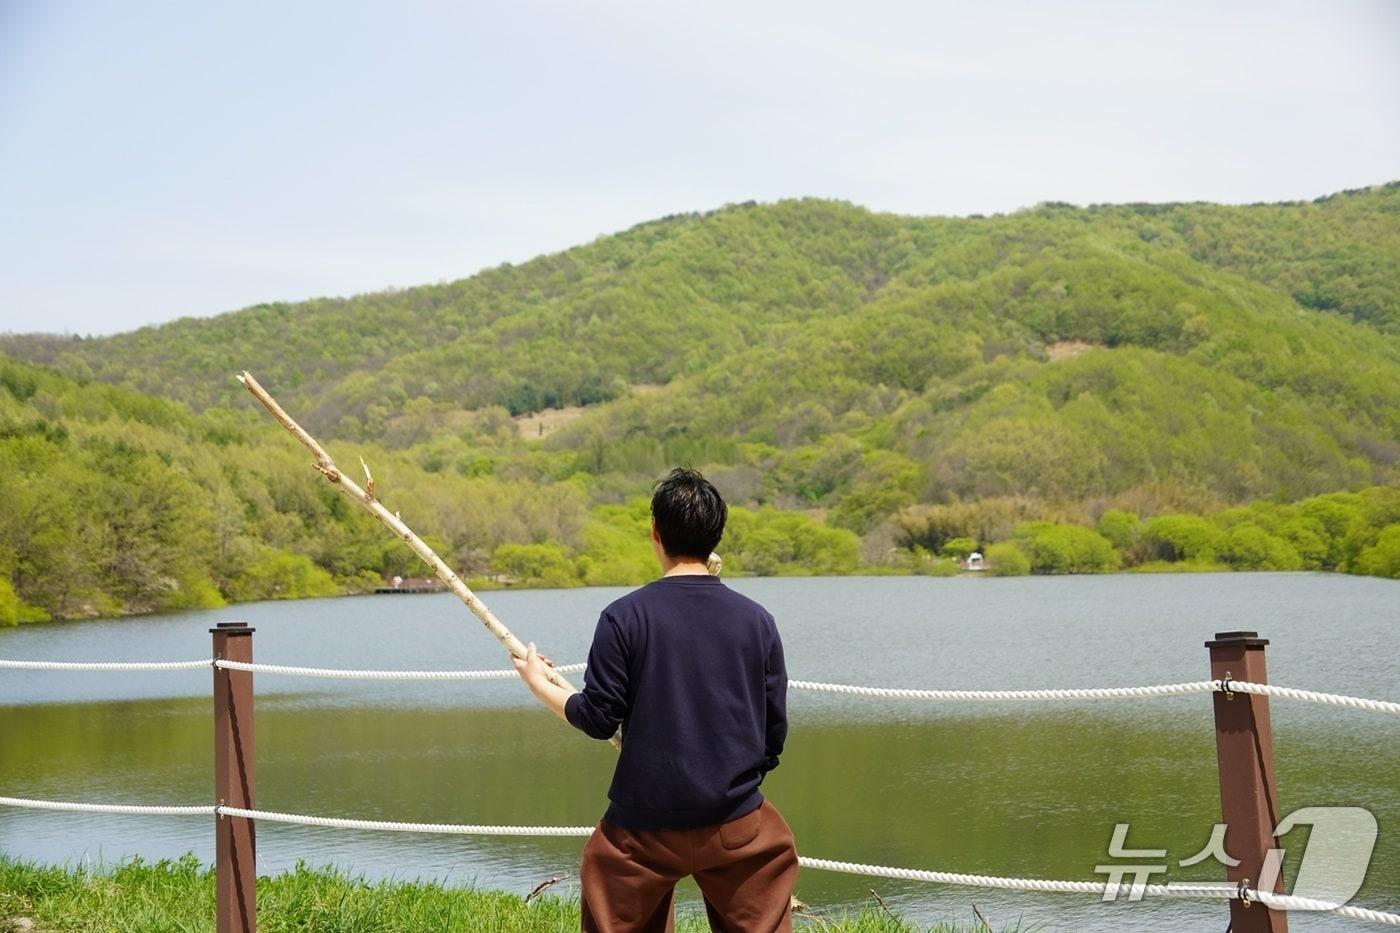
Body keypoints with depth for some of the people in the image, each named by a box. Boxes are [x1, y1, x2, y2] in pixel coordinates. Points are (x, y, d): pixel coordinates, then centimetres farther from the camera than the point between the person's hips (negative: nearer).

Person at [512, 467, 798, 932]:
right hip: (737, 824, 1)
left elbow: (598, 719, -5)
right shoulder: (756, 619, -1)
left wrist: (539, 683, 12)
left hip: (644, 823, -1)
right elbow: (775, 731, 4)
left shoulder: (625, 616, -8)